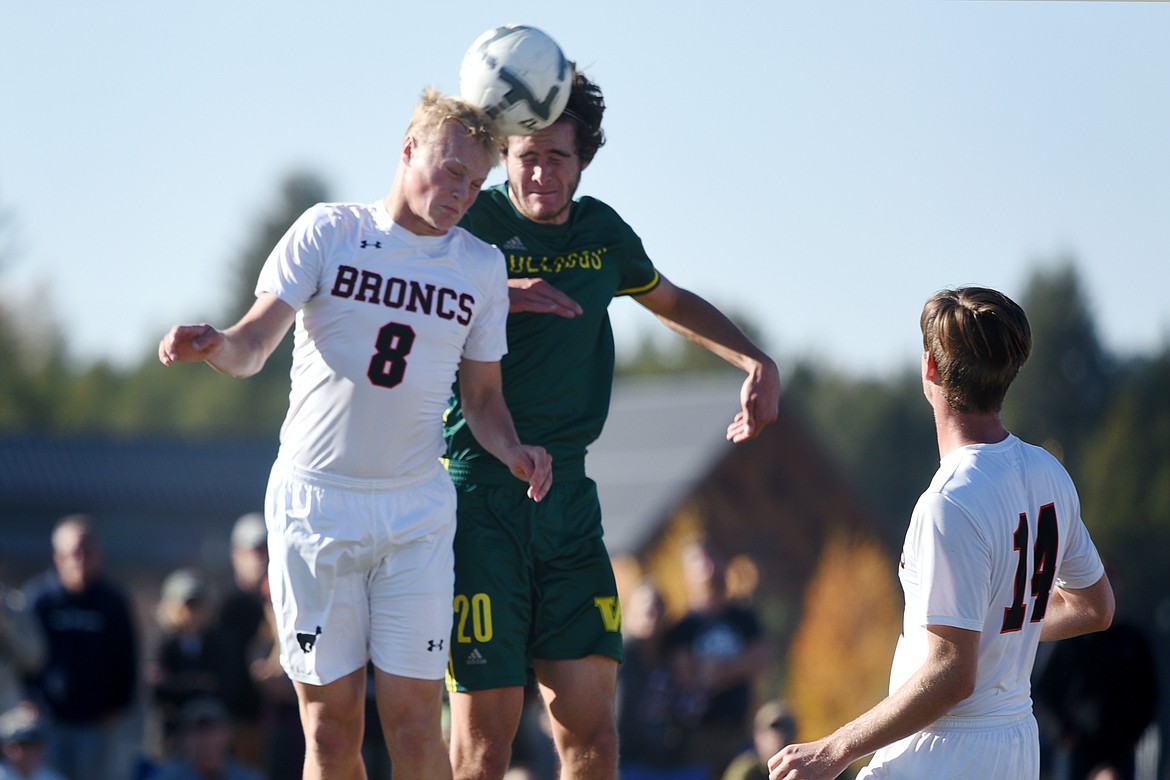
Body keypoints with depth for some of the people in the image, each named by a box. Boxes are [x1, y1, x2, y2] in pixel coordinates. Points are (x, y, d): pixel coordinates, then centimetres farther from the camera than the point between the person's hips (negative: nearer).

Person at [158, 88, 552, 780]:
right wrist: (213, 346, -32)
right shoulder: (327, 232, -2)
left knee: (414, 720, -6)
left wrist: (513, 450, -7)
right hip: (315, 503, -2)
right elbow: (254, 345, -9)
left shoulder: (482, 266, 7)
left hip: (417, 512, 2)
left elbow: (483, 396, 14)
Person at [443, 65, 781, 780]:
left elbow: (670, 301, 30)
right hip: (480, 496, -5)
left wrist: (757, 362, 19)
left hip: (568, 496, 5)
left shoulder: (602, 231, 10)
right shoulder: (470, 226, -5)